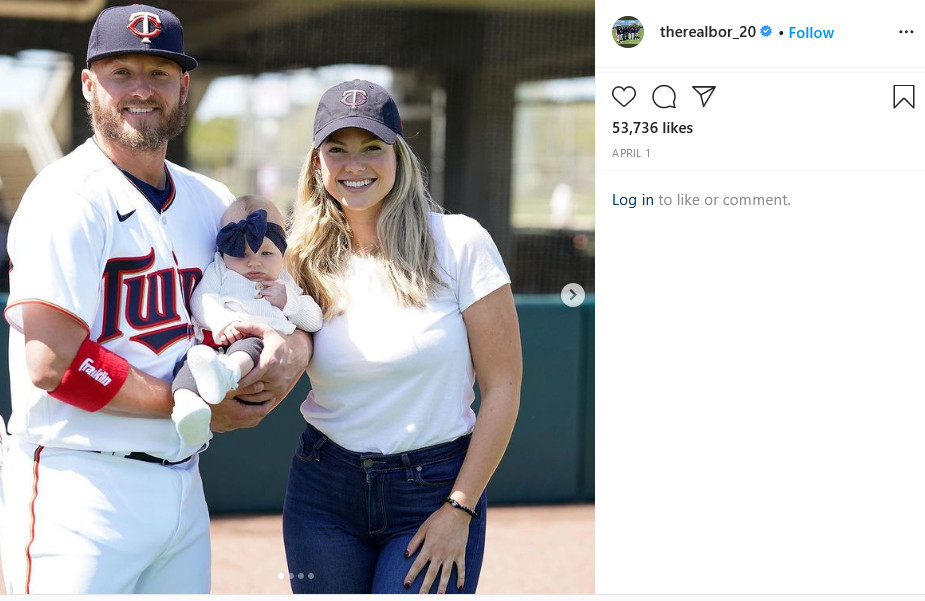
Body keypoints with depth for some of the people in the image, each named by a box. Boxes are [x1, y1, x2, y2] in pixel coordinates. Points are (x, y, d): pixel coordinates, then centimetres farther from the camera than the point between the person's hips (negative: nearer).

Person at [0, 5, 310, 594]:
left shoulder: (210, 202, 13)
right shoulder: (69, 197, -9)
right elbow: (53, 364, -18)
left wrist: (294, 347, -6)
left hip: (183, 488, 7)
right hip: (81, 491, -7)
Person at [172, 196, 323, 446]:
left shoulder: (284, 286, 33)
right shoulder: (219, 272, 27)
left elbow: (315, 320, 28)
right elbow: (202, 300, 7)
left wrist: (287, 302, 10)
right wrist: (221, 320, -15)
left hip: (263, 341, 0)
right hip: (215, 344, 0)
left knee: (251, 345, -38)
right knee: (194, 358, -36)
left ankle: (228, 372, -72)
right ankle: (186, 404, -66)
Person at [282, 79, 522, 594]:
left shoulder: (460, 243, -6)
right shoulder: (304, 263, 4)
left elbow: (502, 388, -6)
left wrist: (460, 510, -10)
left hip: (437, 491, -3)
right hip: (324, 494, 3)